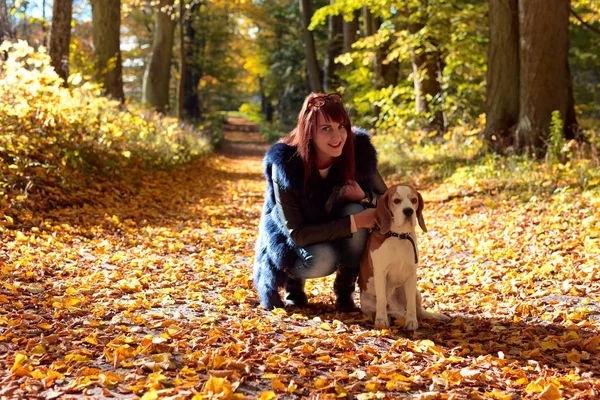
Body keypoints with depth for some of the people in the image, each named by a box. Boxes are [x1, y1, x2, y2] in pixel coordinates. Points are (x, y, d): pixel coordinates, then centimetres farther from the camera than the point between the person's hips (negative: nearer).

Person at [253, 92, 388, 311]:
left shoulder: (358, 150, -21)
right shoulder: (285, 164, -29)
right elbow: (297, 234, -29)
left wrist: (363, 196, -31)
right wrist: (355, 223, -36)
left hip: (341, 236, 3)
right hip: (292, 240, -3)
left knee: (355, 210, -28)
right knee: (322, 260, -35)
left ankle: (345, 290, -9)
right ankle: (292, 277, 3)